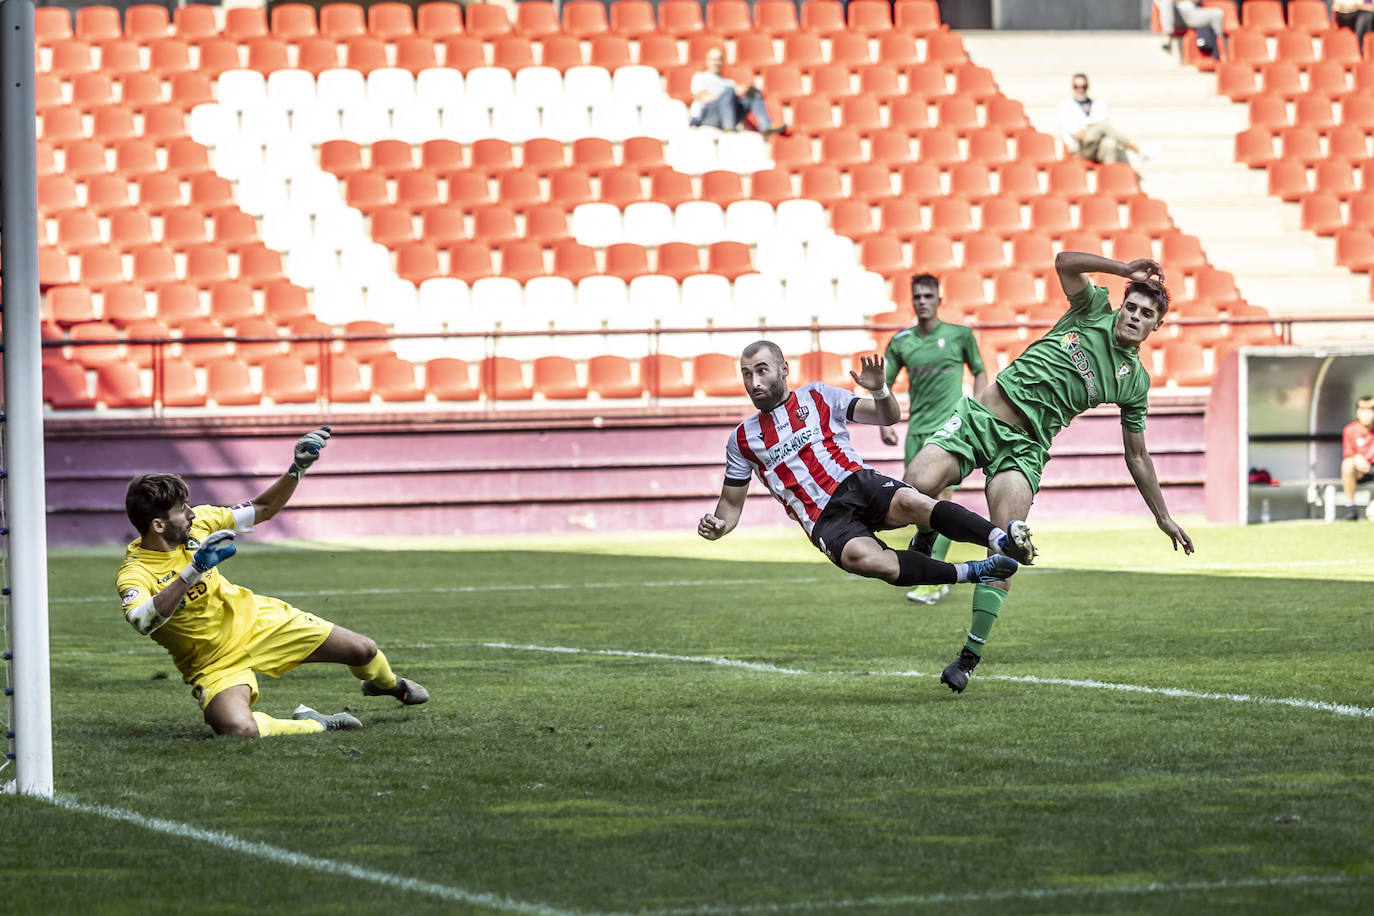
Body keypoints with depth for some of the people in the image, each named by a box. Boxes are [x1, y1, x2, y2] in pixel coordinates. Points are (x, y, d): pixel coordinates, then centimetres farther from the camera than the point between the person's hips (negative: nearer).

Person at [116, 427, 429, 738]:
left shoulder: (196, 523, -8)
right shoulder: (134, 573, -25)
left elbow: (263, 509, 5)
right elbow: (143, 621, -47)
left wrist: (297, 469, -10)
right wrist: (194, 570, -49)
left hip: (256, 621, 5)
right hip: (216, 664, -5)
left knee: (364, 651, 7)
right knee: (238, 730, -37)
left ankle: (387, 684, 44)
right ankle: (312, 724, -11)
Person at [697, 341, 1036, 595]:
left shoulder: (817, 397, 14)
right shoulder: (742, 440, 17)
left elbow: (889, 417, 12)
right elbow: (731, 504, 21)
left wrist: (879, 390, -10)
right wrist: (718, 526, -1)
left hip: (856, 483, 1)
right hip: (825, 520, 0)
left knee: (909, 503, -36)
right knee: (862, 558, -36)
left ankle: (1000, 537, -47)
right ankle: (971, 572, -34)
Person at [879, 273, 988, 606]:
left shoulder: (959, 335, 1)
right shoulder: (901, 342, 7)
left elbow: (979, 372, 14)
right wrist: (884, 424, 2)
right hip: (917, 429, 4)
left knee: (941, 500, -13)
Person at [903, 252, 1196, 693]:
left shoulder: (1134, 380, 12)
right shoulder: (1095, 311, 10)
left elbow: (1137, 457, 20)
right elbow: (1065, 261, -7)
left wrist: (1163, 517, 19)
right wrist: (1127, 269, -10)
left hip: (1024, 446, 0)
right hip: (980, 414, 0)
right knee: (918, 485, -26)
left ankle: (970, 657, -12)